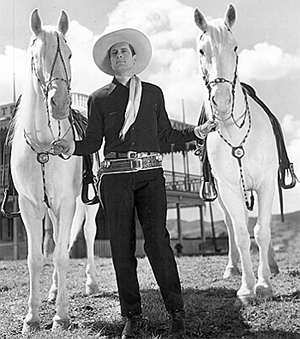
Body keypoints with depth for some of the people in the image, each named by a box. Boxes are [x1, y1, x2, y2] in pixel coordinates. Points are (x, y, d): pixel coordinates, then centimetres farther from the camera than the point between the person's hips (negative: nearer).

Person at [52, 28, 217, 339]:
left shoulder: (153, 92, 15)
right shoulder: (98, 98, 11)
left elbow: (165, 135, 17)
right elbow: (93, 142, 9)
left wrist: (198, 132, 6)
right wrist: (71, 147, -10)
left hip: (150, 173, 0)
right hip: (115, 176, 1)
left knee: (157, 240, -10)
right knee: (121, 246, 3)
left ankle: (176, 313, 2)